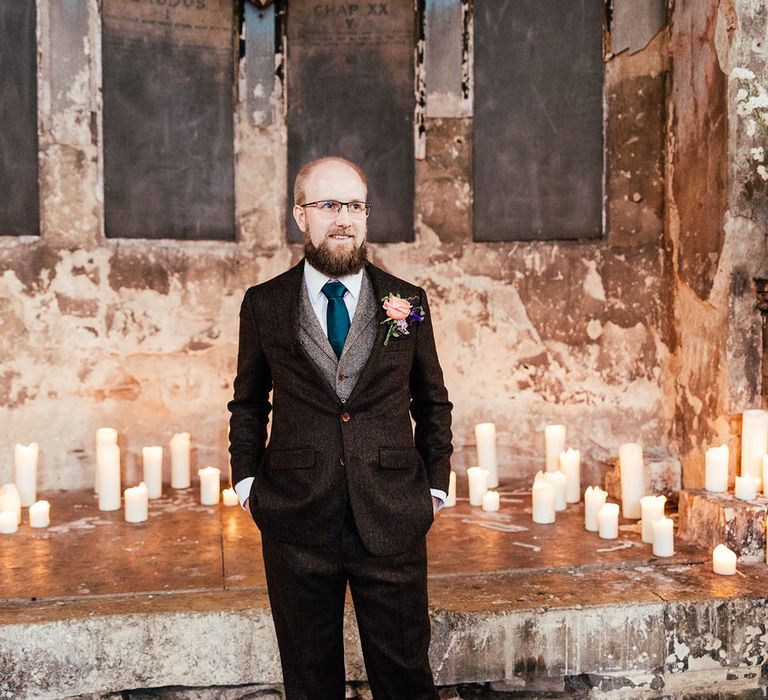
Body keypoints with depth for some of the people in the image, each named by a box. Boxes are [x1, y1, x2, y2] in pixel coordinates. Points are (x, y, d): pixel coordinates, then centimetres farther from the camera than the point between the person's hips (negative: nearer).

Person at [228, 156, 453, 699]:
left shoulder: (408, 302, 3)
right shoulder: (263, 304, 3)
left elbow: (433, 403, 12)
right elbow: (248, 404, 14)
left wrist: (436, 486, 6)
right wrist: (247, 479, 4)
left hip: (392, 522, 0)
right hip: (296, 522, 0)